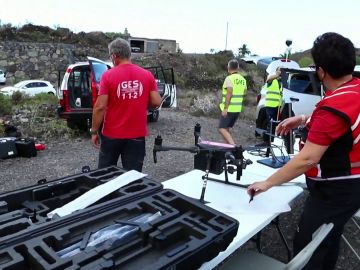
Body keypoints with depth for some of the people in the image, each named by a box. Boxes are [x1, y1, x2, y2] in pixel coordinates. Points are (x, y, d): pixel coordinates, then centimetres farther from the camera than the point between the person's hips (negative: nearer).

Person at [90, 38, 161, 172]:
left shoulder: (108, 75, -10)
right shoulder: (147, 75, -2)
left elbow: (100, 107, -13)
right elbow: (156, 102, -3)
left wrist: (94, 131, -2)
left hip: (112, 134, -1)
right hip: (137, 135, 2)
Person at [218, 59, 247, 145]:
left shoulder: (229, 78, -12)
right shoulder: (243, 80, 10)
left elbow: (229, 93, -19)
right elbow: (244, 93, 16)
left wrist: (225, 108, -20)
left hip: (229, 109, -8)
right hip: (238, 109, 8)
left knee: (222, 129, -5)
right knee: (226, 128, 18)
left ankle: (233, 145, -18)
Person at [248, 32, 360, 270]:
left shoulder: (334, 107, -30)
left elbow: (307, 159, -32)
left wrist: (268, 183, -24)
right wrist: (305, 120, 7)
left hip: (335, 190, -9)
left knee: (306, 248, 3)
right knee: (329, 240, 25)